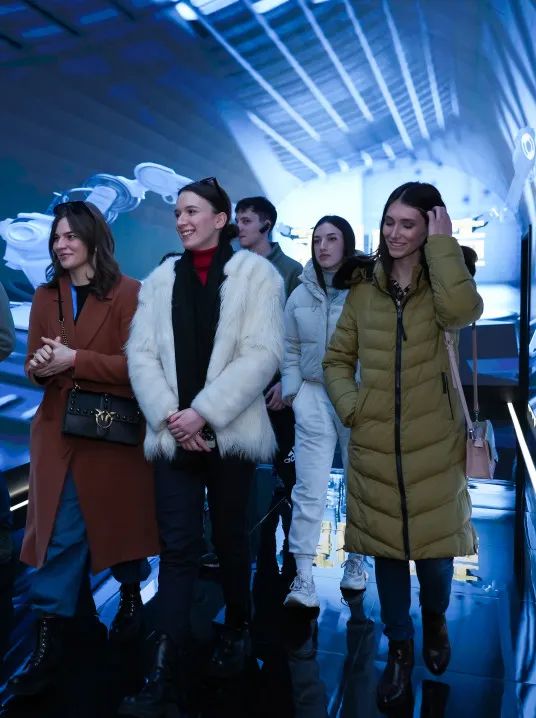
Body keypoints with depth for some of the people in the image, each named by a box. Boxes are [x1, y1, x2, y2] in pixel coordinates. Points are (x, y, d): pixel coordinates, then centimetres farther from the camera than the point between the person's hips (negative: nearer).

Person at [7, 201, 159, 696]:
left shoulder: (128, 293, -6)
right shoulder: (46, 296, 10)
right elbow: (34, 365, 12)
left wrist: (75, 360, -19)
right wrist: (41, 366, -12)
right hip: (58, 431, 4)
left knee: (118, 521, 13)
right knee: (58, 536, 3)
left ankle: (132, 596, 40)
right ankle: (49, 643, 11)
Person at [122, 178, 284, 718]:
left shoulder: (255, 273, 0)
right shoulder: (160, 279, 11)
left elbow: (262, 353, -11)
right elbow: (141, 353, 3)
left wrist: (205, 412, -16)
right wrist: (168, 415, -12)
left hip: (230, 433, -2)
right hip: (172, 434, 2)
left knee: (230, 539, 14)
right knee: (177, 549, 3)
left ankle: (236, 628, 39)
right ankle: (163, 672, 10)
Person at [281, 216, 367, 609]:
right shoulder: (301, 295, 7)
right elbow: (290, 349, 13)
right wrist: (292, 390, 4)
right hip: (313, 398, 3)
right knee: (309, 488, -2)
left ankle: (355, 559, 31)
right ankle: (304, 578, 1)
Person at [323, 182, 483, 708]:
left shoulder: (441, 285, -2)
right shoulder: (364, 289, 4)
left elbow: (463, 311, -27)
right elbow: (336, 359, 9)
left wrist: (443, 244, -19)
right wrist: (350, 406, -7)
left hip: (432, 444, -2)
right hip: (375, 445, 2)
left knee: (433, 545, 10)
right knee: (386, 547, 12)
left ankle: (435, 618, 43)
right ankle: (399, 647, 32)